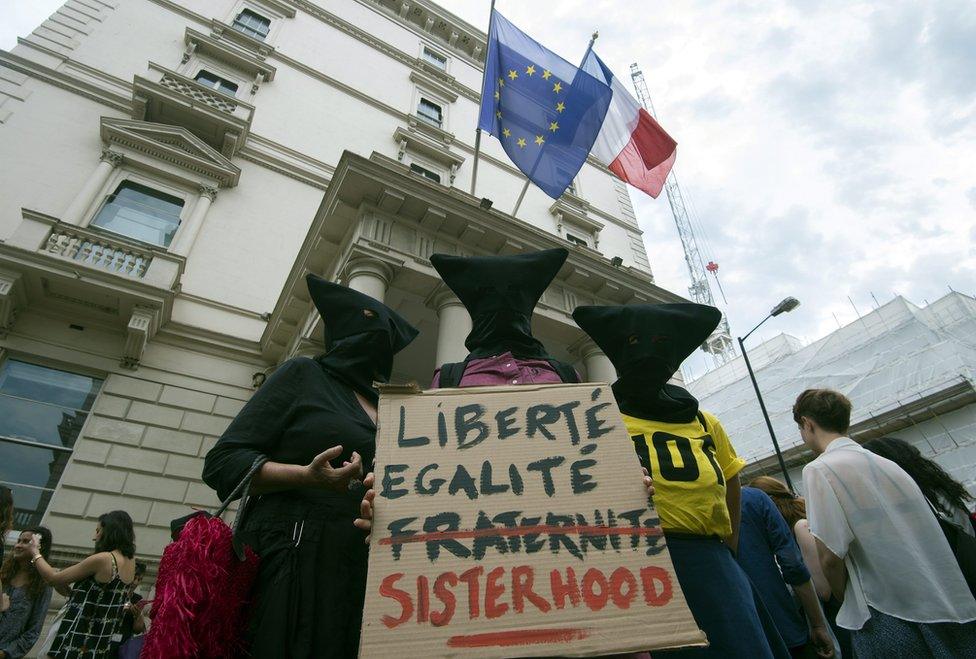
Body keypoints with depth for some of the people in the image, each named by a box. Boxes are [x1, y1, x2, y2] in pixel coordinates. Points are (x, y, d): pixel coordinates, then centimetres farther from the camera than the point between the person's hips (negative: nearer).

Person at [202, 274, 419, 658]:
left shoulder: (384, 412, 17)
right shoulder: (304, 374, 3)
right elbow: (222, 462, -5)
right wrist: (307, 476, -20)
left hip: (361, 569, 5)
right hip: (293, 558, -5)